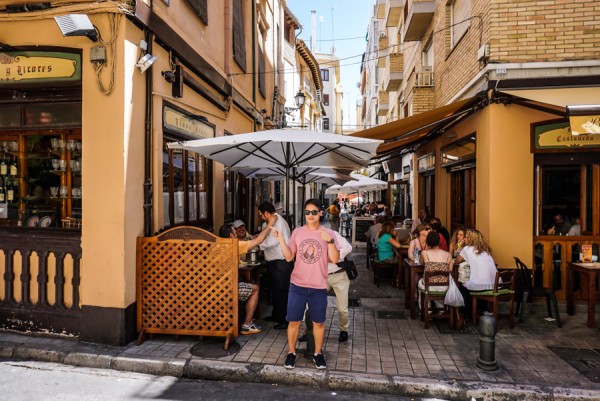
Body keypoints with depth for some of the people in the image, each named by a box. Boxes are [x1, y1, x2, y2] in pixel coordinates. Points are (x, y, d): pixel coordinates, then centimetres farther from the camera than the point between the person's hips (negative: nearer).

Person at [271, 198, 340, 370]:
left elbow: (335, 259, -11)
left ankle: (318, 353, 31)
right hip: (297, 286, 1)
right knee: (294, 321, 8)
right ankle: (291, 353, 27)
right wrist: (281, 239, -11)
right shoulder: (297, 232, 2)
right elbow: (289, 257, 1)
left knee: (319, 322, 12)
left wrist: (330, 241, -25)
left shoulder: (328, 233, -4)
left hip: (319, 287, -1)